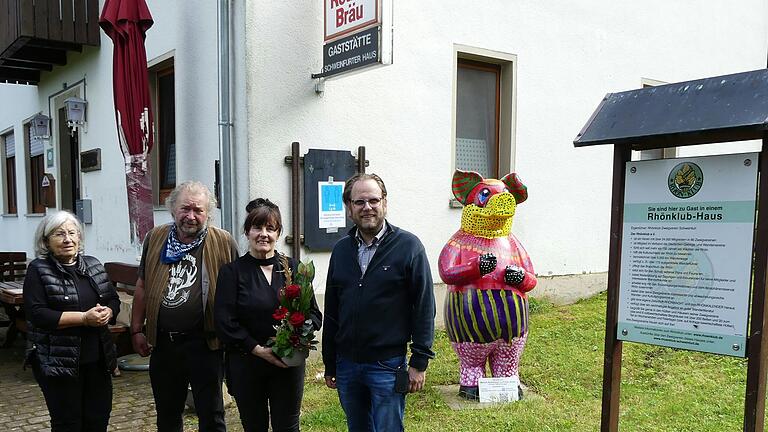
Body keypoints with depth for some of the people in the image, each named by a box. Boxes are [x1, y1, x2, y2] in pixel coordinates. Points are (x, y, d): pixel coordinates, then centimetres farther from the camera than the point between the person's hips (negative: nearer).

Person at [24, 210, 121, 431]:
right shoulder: (38, 270, -5)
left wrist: (106, 313, -11)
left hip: (97, 359, 5)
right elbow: (37, 314, -15)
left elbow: (114, 299, 12)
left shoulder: (93, 265, 9)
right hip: (59, 362, -5)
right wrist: (84, 318, -20)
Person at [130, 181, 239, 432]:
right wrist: (137, 330, 8)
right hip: (162, 343, 4)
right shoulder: (155, 239, 4)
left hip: (204, 343, -4)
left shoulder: (223, 243, -7)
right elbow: (142, 287, 11)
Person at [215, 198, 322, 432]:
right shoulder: (232, 271, -1)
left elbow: (315, 314, 5)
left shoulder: (293, 268, 3)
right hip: (246, 366, -1)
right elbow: (225, 322, -7)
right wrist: (258, 349, -15)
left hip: (289, 364, 1)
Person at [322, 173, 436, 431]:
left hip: (388, 366, -5)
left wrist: (419, 362, -10)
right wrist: (329, 363, 12)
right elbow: (331, 311, 11)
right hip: (346, 365, 5)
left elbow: (424, 307, -8)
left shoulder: (408, 246, -8)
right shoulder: (341, 250, 6)